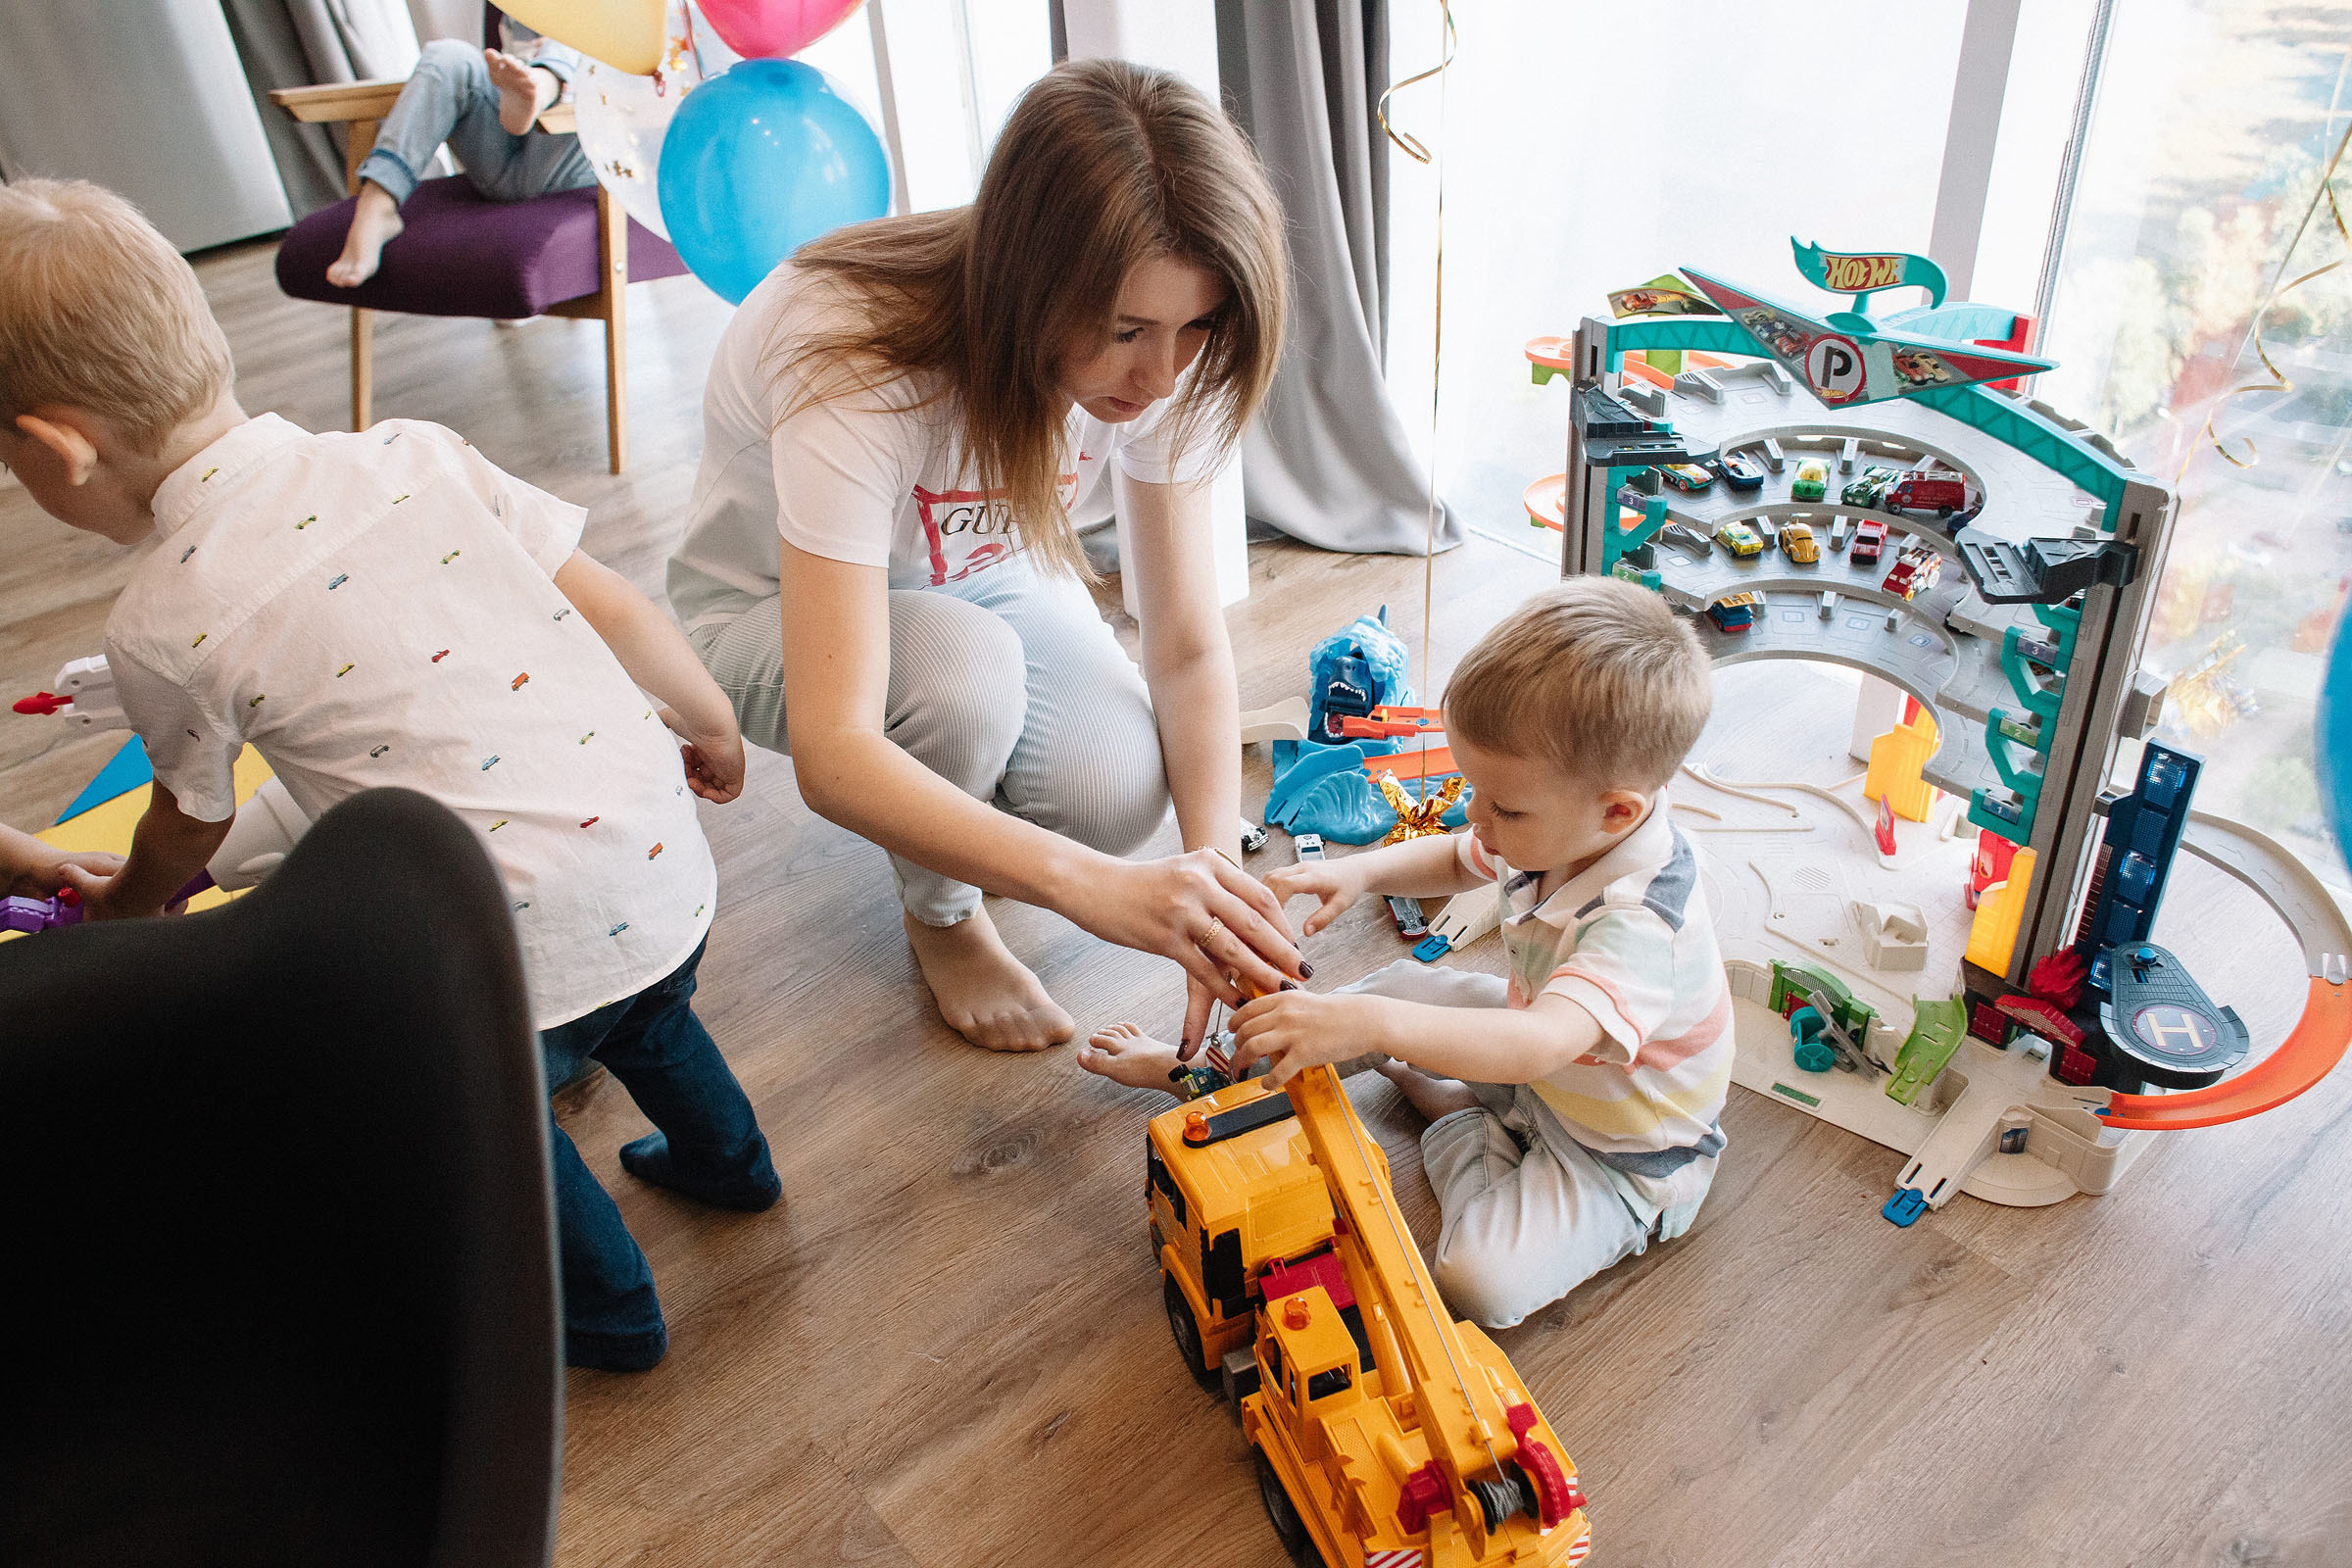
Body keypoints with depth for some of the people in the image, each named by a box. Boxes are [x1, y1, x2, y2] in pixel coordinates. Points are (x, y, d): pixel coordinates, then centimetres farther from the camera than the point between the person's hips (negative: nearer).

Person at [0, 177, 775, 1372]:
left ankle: (604, 1307, 39)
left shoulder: (162, 626, -8)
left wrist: (117, 906, 34)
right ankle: (723, 1156, 57)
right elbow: (614, 609, 2)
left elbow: (190, 828, 11)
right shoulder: (414, 454, 0)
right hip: (667, 867, 5)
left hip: (521, 944, -5)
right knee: (633, 1000, 35)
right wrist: (710, 725, 20)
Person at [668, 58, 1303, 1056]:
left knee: (1116, 794, -25)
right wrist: (1093, 887, -56)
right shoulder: (851, 364, -40)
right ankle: (941, 917, -3)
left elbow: (1190, 645, -19)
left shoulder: (1159, 357, -25)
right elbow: (832, 759, -46)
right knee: (962, 669, -37)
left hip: (982, 574, 4)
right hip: (771, 610, -3)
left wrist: (1216, 865, -36)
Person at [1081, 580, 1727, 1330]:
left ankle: (1462, 1125, 2)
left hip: (1621, 1150, -8)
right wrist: (1360, 870, -12)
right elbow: (1456, 859, 7)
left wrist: (1372, 1024, -63)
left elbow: (1540, 1045, -54)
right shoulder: (1559, 829, -14)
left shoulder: (1640, 925, -40)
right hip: (1540, 1060, 8)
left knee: (1482, 1279, -27)